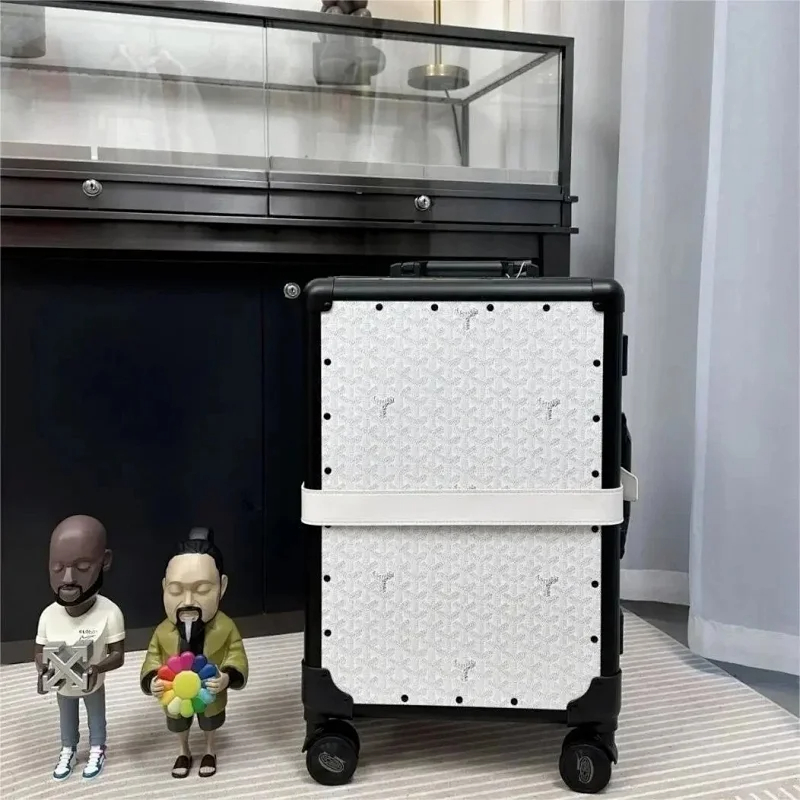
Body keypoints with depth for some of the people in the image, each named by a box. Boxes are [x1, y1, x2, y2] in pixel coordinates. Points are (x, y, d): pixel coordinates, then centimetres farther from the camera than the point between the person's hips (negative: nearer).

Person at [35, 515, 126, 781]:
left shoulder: (109, 613, -35)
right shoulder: (48, 615, -25)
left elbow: (118, 656, -25)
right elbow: (39, 652, -10)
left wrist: (96, 668, -44)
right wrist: (44, 669, -31)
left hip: (93, 685, -2)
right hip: (62, 686, 2)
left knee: (96, 718, 26)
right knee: (67, 721, 29)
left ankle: (97, 749, 53)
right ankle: (68, 750, 56)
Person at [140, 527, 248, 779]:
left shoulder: (225, 628, -28)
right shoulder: (163, 632, -24)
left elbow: (238, 659, -23)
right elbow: (152, 662, -17)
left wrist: (227, 678, -41)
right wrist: (151, 682, -37)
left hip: (211, 696, -1)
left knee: (210, 725, 29)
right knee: (179, 727, 30)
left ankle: (210, 751, 59)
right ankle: (184, 752, 61)